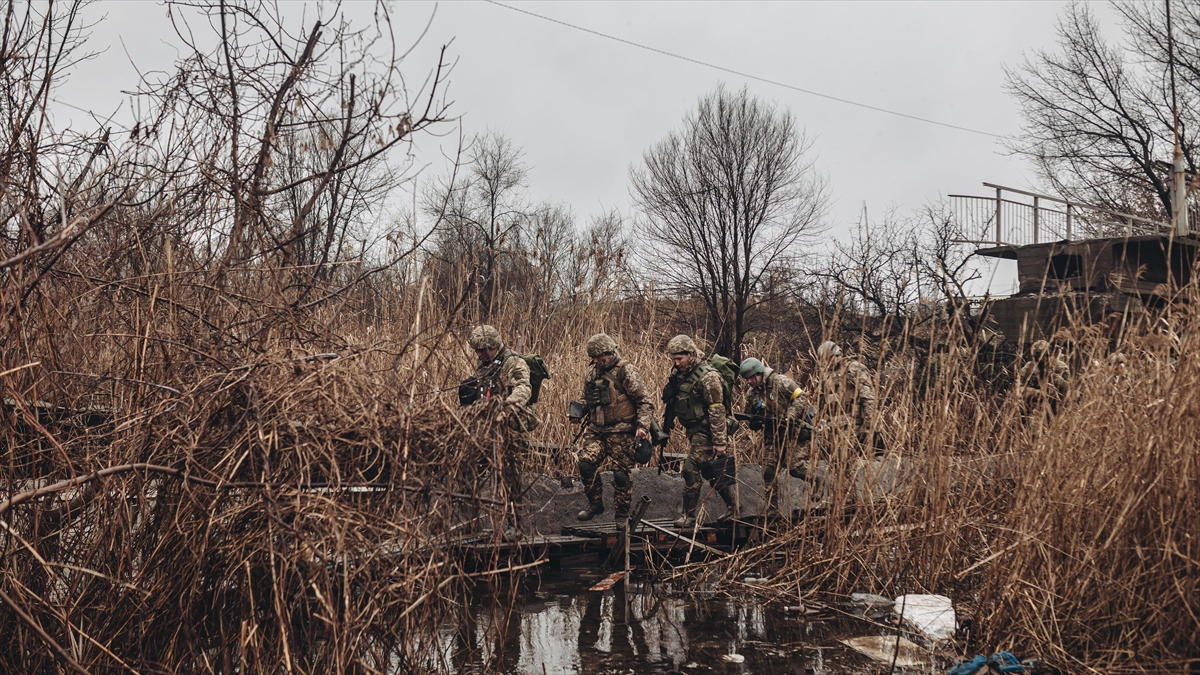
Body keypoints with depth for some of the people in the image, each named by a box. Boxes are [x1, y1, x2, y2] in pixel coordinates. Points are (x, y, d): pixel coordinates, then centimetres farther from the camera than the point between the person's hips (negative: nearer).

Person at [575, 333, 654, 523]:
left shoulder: (626, 371, -9)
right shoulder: (591, 372, 11)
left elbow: (644, 401, -11)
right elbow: (586, 399, 26)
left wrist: (642, 425, -20)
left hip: (621, 432, -5)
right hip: (596, 430, 5)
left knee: (621, 472, -2)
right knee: (586, 463, -10)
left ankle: (622, 513, 13)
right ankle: (595, 503, 8)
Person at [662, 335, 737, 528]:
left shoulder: (707, 376, -19)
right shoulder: (680, 374, 6)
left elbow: (717, 411, -21)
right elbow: (673, 404, 16)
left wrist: (720, 442, -22)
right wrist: (666, 428, 17)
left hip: (706, 431, -9)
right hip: (694, 430, 9)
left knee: (691, 469, -10)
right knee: (711, 470, 15)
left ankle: (689, 515, 0)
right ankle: (734, 506, 27)